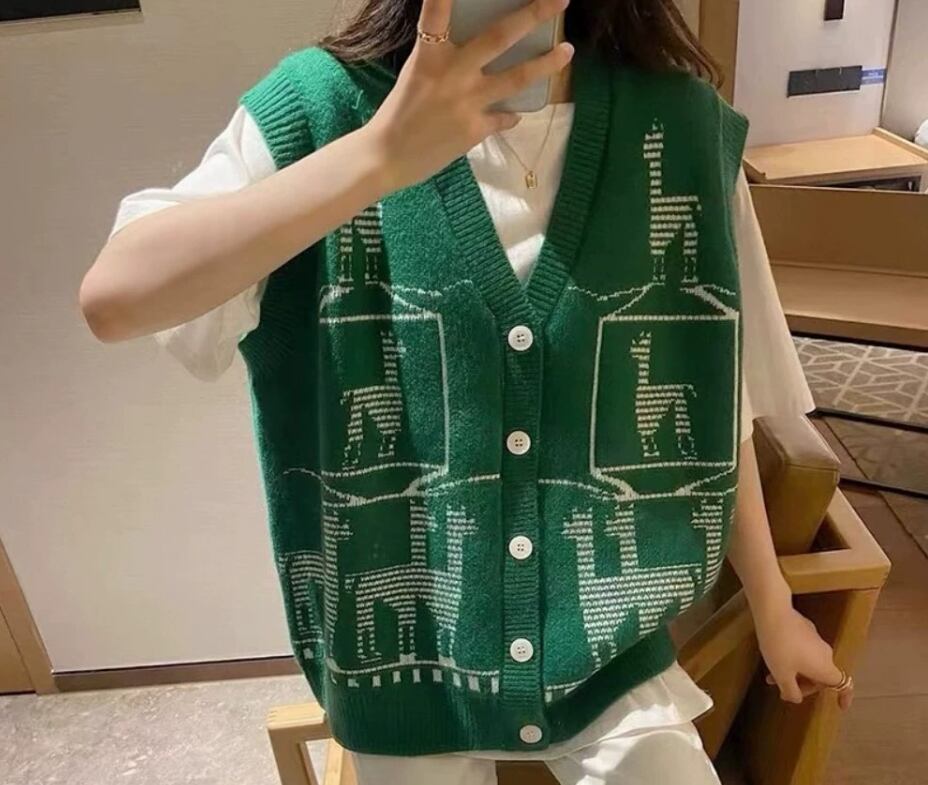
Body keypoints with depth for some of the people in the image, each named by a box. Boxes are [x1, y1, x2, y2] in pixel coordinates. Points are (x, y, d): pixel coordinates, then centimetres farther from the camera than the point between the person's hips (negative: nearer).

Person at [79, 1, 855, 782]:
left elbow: (717, 404, 0)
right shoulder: (319, 109, -12)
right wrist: (382, 153, -35)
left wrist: (772, 609, 10)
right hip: (404, 639, 0)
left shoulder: (684, 128, -7)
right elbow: (113, 297, -25)